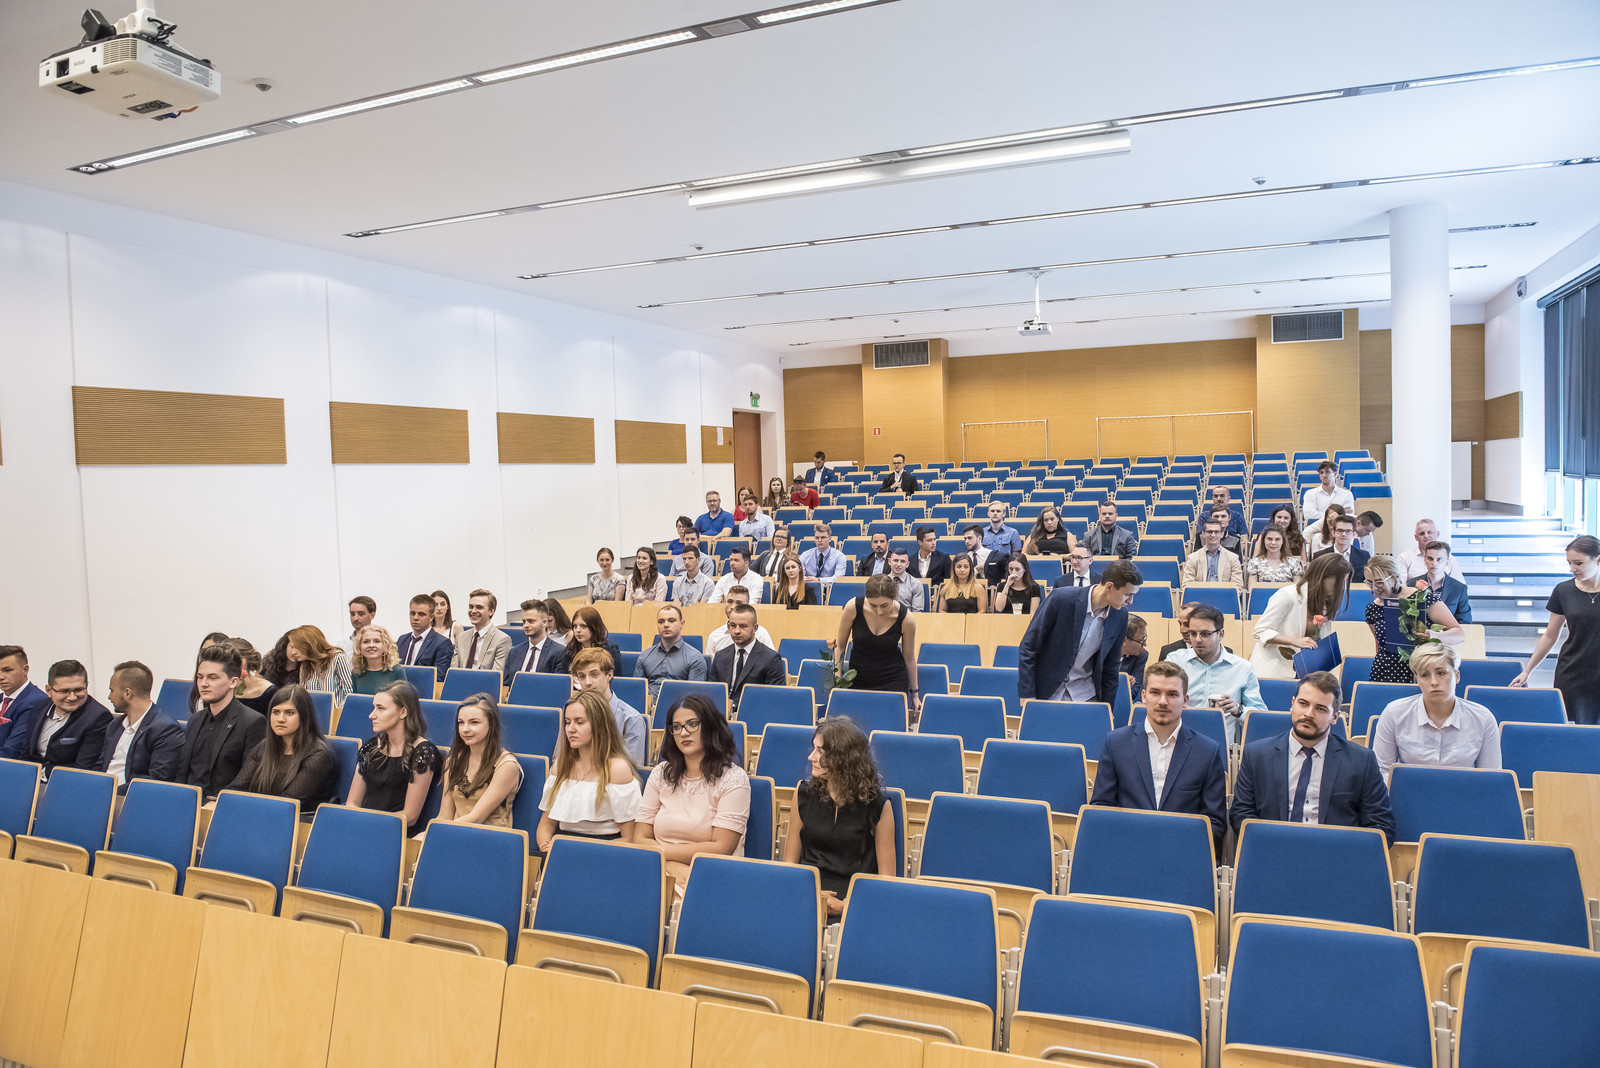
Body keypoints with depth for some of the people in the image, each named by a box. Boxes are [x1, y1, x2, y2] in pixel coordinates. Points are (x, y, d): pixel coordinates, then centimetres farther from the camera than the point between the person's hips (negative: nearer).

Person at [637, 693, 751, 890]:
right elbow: (640, 839, 7)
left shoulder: (733, 779, -2)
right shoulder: (661, 774, 12)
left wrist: (662, 851, -6)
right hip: (663, 874, 3)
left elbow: (721, 848, -8)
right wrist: (673, 866, -12)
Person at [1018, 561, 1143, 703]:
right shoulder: (1062, 598, -19)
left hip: (1085, 694, 4)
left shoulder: (1120, 616, -4)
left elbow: (1110, 666, 8)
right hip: (1045, 691, -4)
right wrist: (1027, 695, -14)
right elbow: (1028, 649, -13)